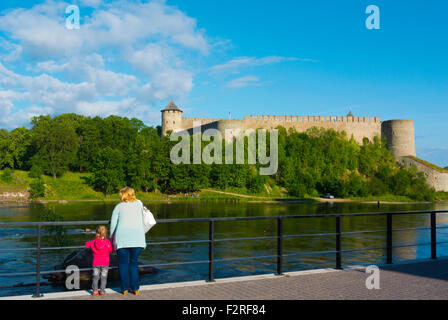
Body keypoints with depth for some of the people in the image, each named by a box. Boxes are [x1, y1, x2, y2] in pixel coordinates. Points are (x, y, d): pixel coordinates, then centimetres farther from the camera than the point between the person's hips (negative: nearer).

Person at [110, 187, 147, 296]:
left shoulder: (119, 207, 7)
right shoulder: (139, 203, 12)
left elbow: (113, 225, 7)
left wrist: (113, 239, 18)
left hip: (123, 238, -1)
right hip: (137, 238, 2)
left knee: (123, 263, 9)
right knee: (134, 262, 13)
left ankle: (125, 289, 10)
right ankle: (135, 288, 12)